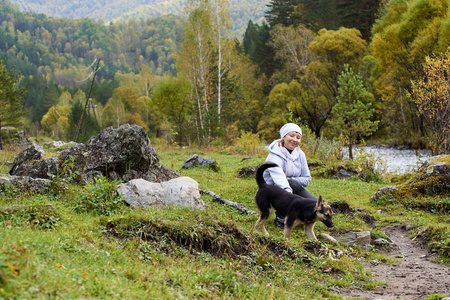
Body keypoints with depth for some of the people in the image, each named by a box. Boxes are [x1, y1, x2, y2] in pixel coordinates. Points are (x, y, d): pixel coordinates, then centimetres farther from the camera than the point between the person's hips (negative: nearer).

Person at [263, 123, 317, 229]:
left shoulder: (300, 154, 0)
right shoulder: (275, 155, -20)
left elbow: (307, 179, -1)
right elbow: (278, 176, -39)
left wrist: (289, 180, -21)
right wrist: (287, 191, -59)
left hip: (294, 188, 5)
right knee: (294, 185, -36)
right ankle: (280, 218, -16)